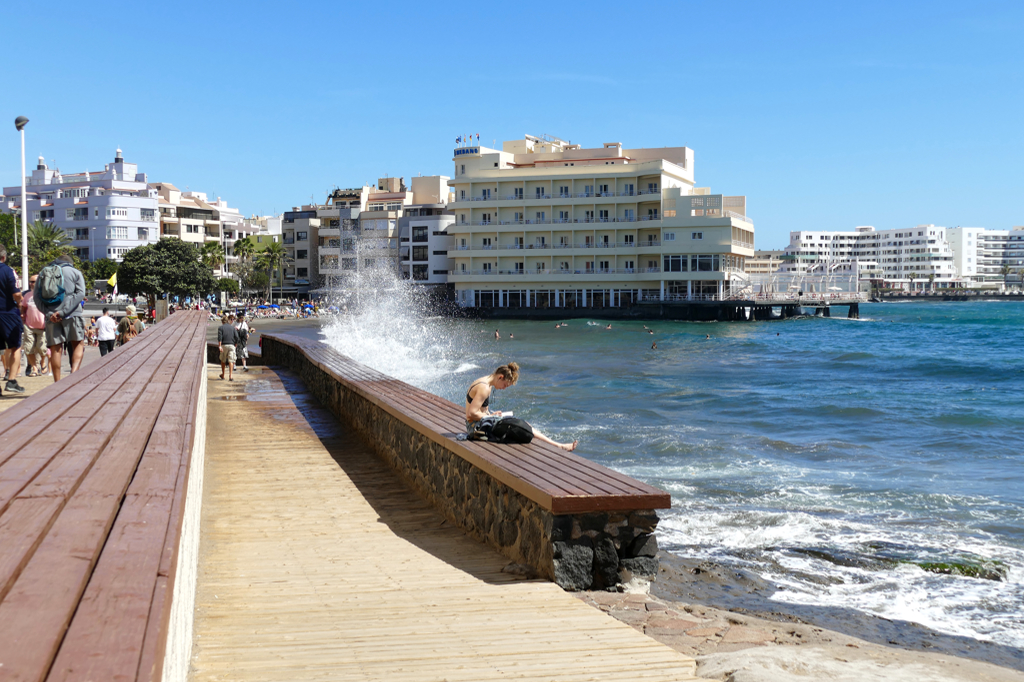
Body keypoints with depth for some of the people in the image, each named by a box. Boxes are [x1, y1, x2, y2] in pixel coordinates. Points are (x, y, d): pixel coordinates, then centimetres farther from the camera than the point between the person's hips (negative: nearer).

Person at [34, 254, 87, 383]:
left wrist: (48, 313, -6)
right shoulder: (74, 272, 11)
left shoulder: (43, 272, 17)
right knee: (78, 344, 7)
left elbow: (36, 295, 5)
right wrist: (63, 311, -12)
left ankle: (57, 383, 3)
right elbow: (80, 293, -5)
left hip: (51, 316, 2)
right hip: (71, 314, -2)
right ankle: (74, 372, -15)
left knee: (55, 349, 3)